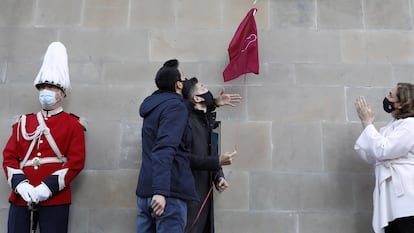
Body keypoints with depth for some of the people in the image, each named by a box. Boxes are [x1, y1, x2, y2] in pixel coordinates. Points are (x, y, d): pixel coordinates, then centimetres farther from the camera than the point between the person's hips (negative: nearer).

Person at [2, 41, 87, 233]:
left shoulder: (72, 124, 5)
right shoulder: (23, 122, 15)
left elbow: (76, 161, -4)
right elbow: (9, 156, 9)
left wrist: (48, 187, -15)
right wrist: (20, 184, -9)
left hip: (55, 199, -3)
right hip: (21, 197, 3)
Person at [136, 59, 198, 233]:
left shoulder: (155, 103, 16)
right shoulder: (175, 106, -10)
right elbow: (165, 148, -22)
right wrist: (161, 191, -28)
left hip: (146, 189, 9)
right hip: (168, 191, -9)